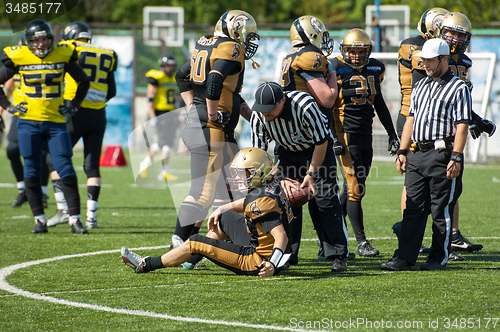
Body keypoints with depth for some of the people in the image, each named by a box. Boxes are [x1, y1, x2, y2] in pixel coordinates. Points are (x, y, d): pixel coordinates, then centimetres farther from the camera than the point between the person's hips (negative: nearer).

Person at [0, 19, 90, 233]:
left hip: (56, 122, 0)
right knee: (32, 172, 0)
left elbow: (83, 81, 14)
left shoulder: (62, 55, 0)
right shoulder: (19, 58, -3)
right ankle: (40, 220, 9)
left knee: (66, 171, -6)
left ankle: (75, 219, -2)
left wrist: (74, 106, 8)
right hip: (29, 123, 0)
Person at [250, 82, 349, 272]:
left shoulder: (305, 106, -37)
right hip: (286, 151, 4)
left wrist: (311, 174, -23)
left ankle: (338, 255, -9)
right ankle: (288, 254, 3)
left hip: (316, 147, -4)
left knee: (325, 200, -11)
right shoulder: (258, 117, -25)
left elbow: (321, 142, -23)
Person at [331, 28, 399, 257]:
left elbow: (379, 103, 21)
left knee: (352, 190, 8)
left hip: (366, 135, 6)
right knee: (355, 189, -9)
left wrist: (392, 133, 20)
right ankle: (361, 242, -4)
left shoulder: (375, 69, 10)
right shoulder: (336, 69, -10)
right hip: (346, 135, -6)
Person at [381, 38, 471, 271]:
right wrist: (402, 151, 13)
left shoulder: (458, 88, -4)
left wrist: (456, 158, -17)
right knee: (413, 208, 5)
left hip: (442, 154, -6)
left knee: (441, 209, 0)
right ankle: (404, 257, 4)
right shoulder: (420, 87, 18)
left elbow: (462, 126, -9)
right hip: (417, 154, 6)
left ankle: (439, 258, 8)